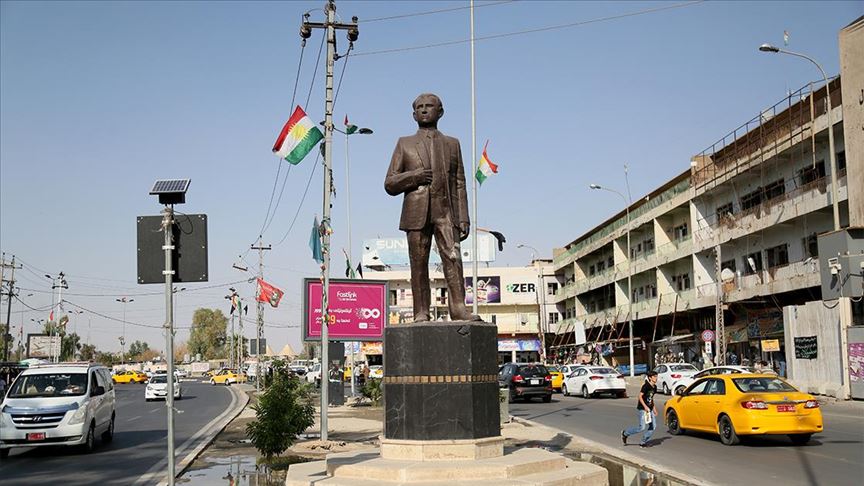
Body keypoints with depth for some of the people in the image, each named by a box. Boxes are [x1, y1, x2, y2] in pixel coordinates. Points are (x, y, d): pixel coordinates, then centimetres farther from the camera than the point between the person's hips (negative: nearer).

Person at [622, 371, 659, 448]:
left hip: (650, 409, 8)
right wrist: (645, 406, -24)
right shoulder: (646, 386, -16)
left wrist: (654, 408, 17)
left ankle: (643, 442, 10)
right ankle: (625, 433, 11)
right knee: (642, 428, -9)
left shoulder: (654, 387, 9)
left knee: (653, 426, 0)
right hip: (642, 409, -8)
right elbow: (640, 396, -17)